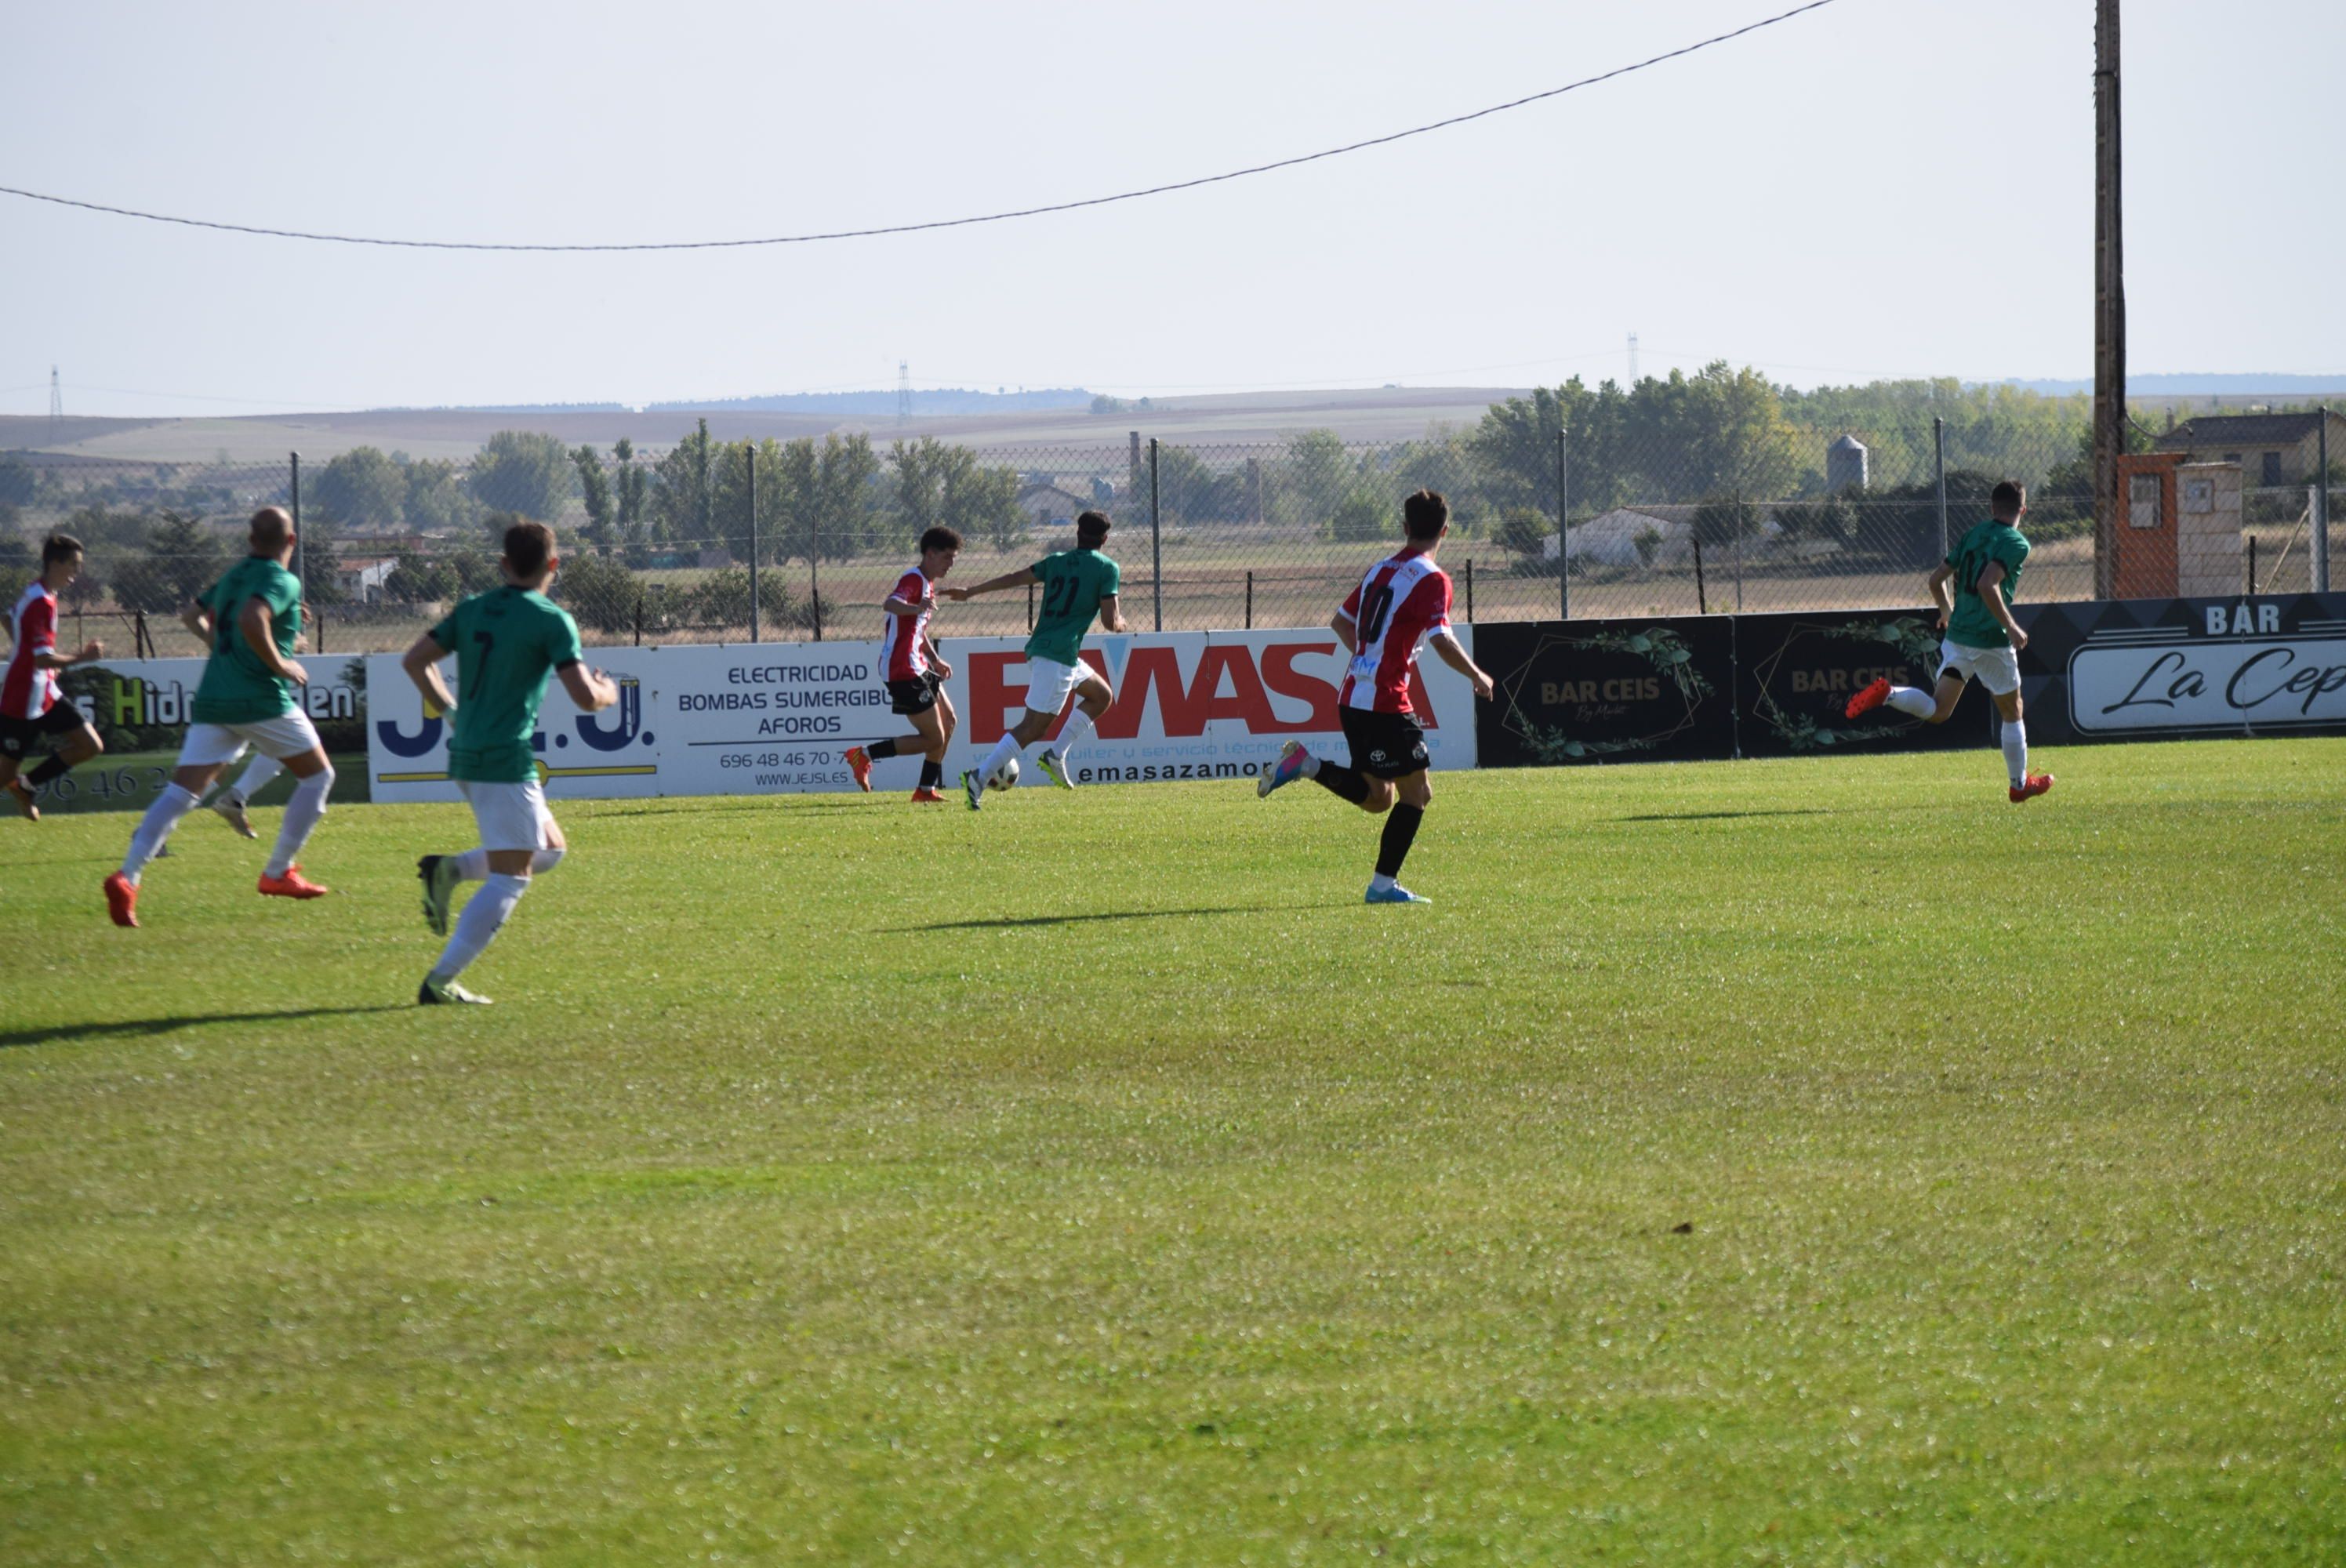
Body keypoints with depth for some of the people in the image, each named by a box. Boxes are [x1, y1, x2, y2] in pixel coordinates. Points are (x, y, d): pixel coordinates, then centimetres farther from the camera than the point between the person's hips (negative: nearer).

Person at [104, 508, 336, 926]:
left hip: (212, 702, 6)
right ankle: (278, 873, 15)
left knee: (180, 793, -1)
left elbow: (192, 615, 28)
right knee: (317, 776, 15)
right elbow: (251, 620, -26)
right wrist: (280, 664, -15)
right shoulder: (283, 582, -8)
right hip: (262, 700, -6)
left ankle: (127, 876, -20)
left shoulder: (234, 576, 16)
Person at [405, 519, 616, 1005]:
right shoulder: (552, 621, -9)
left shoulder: (472, 610, 11)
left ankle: (450, 869, 2)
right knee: (510, 878, -6)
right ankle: (440, 982, -15)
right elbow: (586, 698, -14)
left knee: (551, 850, 20)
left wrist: (450, 710, 24)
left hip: (465, 756, 8)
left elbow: (415, 661, 13)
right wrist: (608, 691, 9)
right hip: (507, 761, -8)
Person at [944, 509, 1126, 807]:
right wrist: (1120, 623, 16)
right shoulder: (1107, 569, -3)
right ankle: (979, 777, -18)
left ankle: (1056, 754, 13)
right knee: (1033, 727, -9)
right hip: (1059, 656, -8)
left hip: (1039, 648, 8)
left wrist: (970, 592, 27)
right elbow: (1110, 621, -8)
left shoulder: (1057, 561, 15)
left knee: (1102, 695, 24)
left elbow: (1014, 578, 18)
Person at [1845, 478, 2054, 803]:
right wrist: (2011, 627, -18)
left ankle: (1887, 693, -21)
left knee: (1937, 711, 3)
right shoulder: (2016, 544, -10)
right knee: (2012, 713, 13)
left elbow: (1937, 579, 13)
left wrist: (1946, 611, 32)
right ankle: (2020, 784, 23)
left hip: (1957, 633, 5)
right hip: (1991, 640, -5)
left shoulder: (1972, 536, 11)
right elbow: (1987, 585, -25)